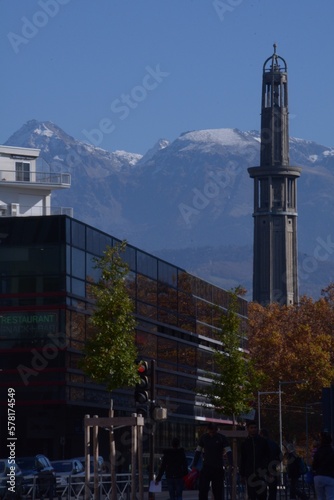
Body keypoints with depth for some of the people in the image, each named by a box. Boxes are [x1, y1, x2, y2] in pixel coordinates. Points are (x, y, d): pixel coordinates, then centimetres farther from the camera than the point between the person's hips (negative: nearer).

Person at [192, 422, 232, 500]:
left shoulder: (222, 438, -4)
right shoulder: (203, 437, 4)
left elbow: (228, 452, -9)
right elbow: (198, 451, 10)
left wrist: (231, 465, -23)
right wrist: (194, 465, 5)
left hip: (218, 468, -2)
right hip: (206, 466, 2)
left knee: (218, 490, 1)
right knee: (202, 489, -9)